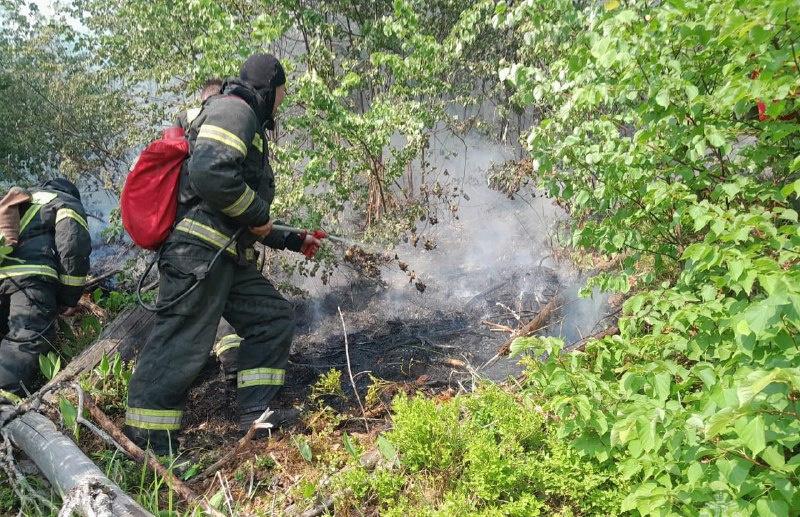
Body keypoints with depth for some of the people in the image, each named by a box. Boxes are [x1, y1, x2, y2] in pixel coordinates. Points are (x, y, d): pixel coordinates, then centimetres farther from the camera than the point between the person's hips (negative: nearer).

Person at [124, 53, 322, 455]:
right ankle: (148, 444, 0)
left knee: (275, 318, 10)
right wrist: (258, 215, -11)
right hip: (199, 252, -11)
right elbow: (210, 173, -25)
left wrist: (291, 241, 32)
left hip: (229, 258, 11)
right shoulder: (233, 109, -4)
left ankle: (255, 414, 13)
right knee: (182, 345, -9)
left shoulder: (249, 129, 28)